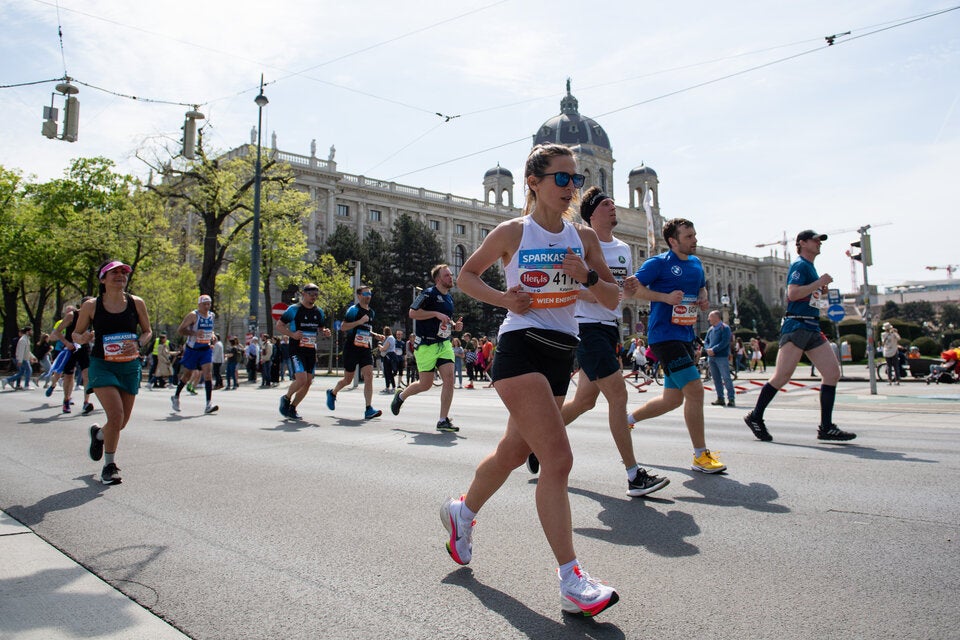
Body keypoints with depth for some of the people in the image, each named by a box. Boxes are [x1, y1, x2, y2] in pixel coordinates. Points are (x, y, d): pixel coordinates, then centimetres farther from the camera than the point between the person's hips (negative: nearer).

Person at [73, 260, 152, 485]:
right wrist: (82, 338, -15)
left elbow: (148, 331, 10)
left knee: (122, 422, 8)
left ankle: (98, 433, 45)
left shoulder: (136, 303, 0)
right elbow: (76, 333, 8)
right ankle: (109, 466, 4)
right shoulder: (91, 306, -4)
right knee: (116, 415, -17)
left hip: (130, 366, 3)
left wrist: (138, 344, -10)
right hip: (102, 365, -3)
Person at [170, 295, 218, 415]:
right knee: (187, 375, 10)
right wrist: (194, 333, -28)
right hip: (192, 349, -4)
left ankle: (209, 404, -17)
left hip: (206, 349, 4)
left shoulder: (211, 315, 7)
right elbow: (180, 330, -14)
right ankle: (176, 397, 36)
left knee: (208, 373, -13)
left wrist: (212, 335, 5)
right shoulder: (193, 315, -12)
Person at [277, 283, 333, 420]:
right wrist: (292, 334, -19)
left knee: (308, 382, 3)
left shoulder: (319, 312, 11)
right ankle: (286, 398, 10)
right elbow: (278, 326, -4)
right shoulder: (294, 309, -5)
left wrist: (325, 333, 0)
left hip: (311, 351, 6)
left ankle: (292, 408, 20)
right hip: (296, 349, -6)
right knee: (301, 379, -18)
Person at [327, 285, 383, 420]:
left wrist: (375, 335, 12)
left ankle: (369, 409, -15)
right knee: (348, 380, 7)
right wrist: (359, 321, -22)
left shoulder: (371, 312, 16)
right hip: (352, 348, -5)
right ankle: (332, 393, 38)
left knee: (369, 376, -13)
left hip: (366, 349, 5)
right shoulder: (353, 310, -6)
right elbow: (343, 327, -13)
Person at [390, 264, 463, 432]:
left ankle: (443, 420, -3)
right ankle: (401, 396, 30)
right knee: (426, 384, 0)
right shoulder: (429, 293, -9)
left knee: (449, 379, -9)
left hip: (444, 344, 7)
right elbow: (412, 313, -14)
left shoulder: (449, 298, 16)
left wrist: (455, 325, 7)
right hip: (426, 344, -7)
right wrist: (436, 313, -20)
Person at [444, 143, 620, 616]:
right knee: (558, 457, -16)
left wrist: (588, 276, -11)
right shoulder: (512, 233, -2)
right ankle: (572, 581, -10)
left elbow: (612, 300, 10)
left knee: (514, 451, 17)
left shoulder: (583, 236, 9)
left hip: (562, 353, 6)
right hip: (521, 348, -6)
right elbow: (465, 275, 10)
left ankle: (462, 512, 44)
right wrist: (503, 298, -8)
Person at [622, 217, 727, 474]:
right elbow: (630, 288, -12)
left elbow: (701, 287, 31)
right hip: (664, 335, -8)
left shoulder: (696, 263, 15)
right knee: (695, 389, -14)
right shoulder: (658, 263, -7)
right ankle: (701, 456, -3)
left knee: (673, 399, 12)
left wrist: (703, 299, 8)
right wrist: (666, 297, -20)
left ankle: (628, 419, 32)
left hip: (686, 336, 9)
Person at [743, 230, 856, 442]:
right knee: (781, 377, -9)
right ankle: (755, 417, 5)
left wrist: (823, 290, 13)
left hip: (813, 329, 9)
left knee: (833, 373, 0)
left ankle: (826, 428, 2)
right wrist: (819, 283, -14)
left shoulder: (810, 266, 23)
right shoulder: (800, 265, -6)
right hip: (796, 327, -9)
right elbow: (792, 293, -21)